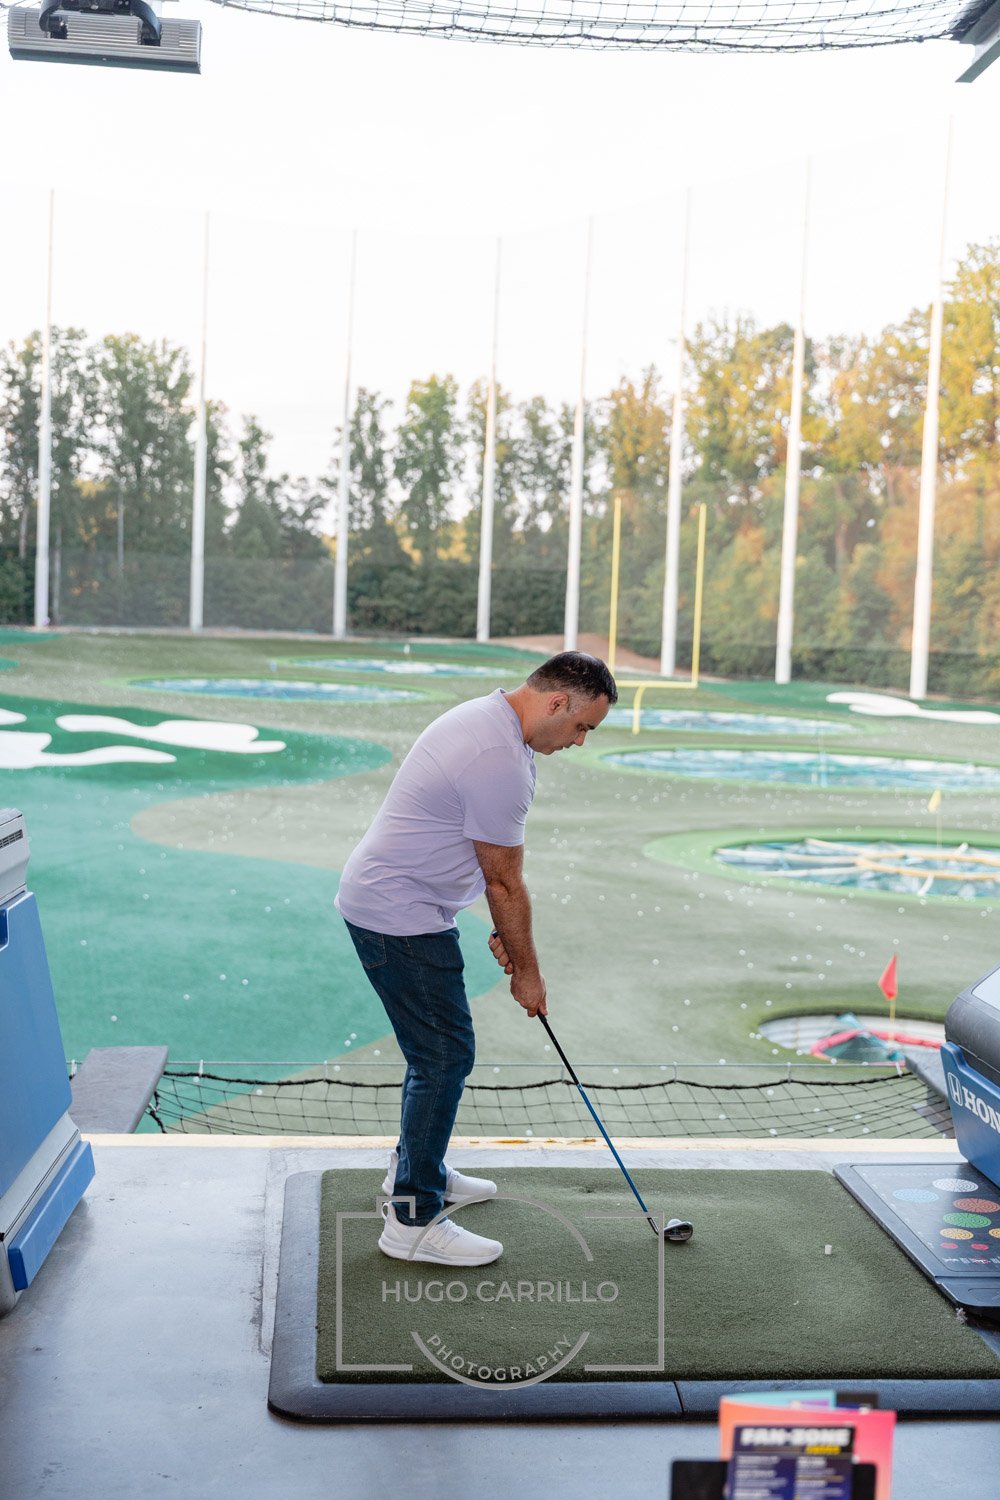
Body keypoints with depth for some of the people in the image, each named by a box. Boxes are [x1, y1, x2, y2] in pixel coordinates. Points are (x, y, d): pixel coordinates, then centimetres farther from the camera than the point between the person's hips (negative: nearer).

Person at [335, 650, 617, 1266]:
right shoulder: (501, 762, -25)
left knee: (438, 1047, 21)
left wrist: (503, 932, 15)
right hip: (400, 917, -11)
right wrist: (527, 971, -2)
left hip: (383, 900, 11)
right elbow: (505, 881, -15)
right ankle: (413, 1219, 1)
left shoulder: (484, 717, 9)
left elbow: (494, 867, 15)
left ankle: (416, 1169, 36)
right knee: (446, 1054, -6)